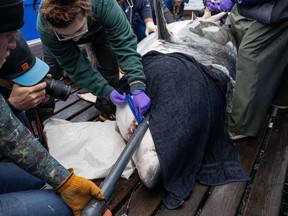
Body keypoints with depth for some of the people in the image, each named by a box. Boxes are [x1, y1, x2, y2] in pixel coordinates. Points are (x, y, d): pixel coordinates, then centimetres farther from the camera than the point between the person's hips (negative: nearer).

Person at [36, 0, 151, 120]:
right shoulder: (45, 28, -39)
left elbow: (125, 44, -45)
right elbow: (75, 66, -34)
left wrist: (137, 88, -54)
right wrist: (107, 91, -40)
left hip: (98, 29, 0)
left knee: (110, 64, -15)